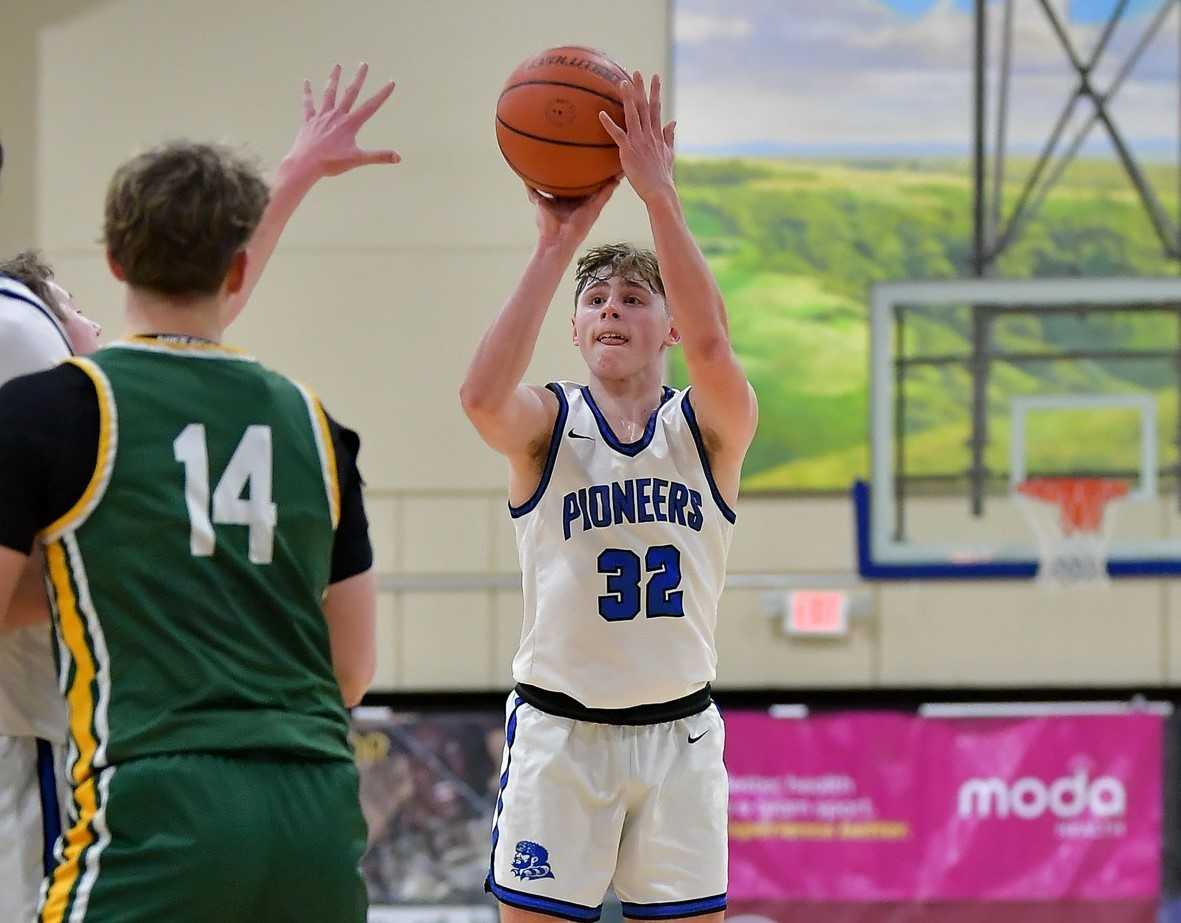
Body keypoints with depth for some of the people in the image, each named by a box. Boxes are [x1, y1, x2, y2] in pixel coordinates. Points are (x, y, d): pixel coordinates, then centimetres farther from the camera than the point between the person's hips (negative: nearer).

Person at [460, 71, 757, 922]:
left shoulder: (709, 430, 1)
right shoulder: (549, 425, -1)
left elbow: (712, 348, -23)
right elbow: (483, 397, -25)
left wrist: (660, 198, -28)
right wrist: (557, 246, -28)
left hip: (678, 732, 1)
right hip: (558, 731, -1)